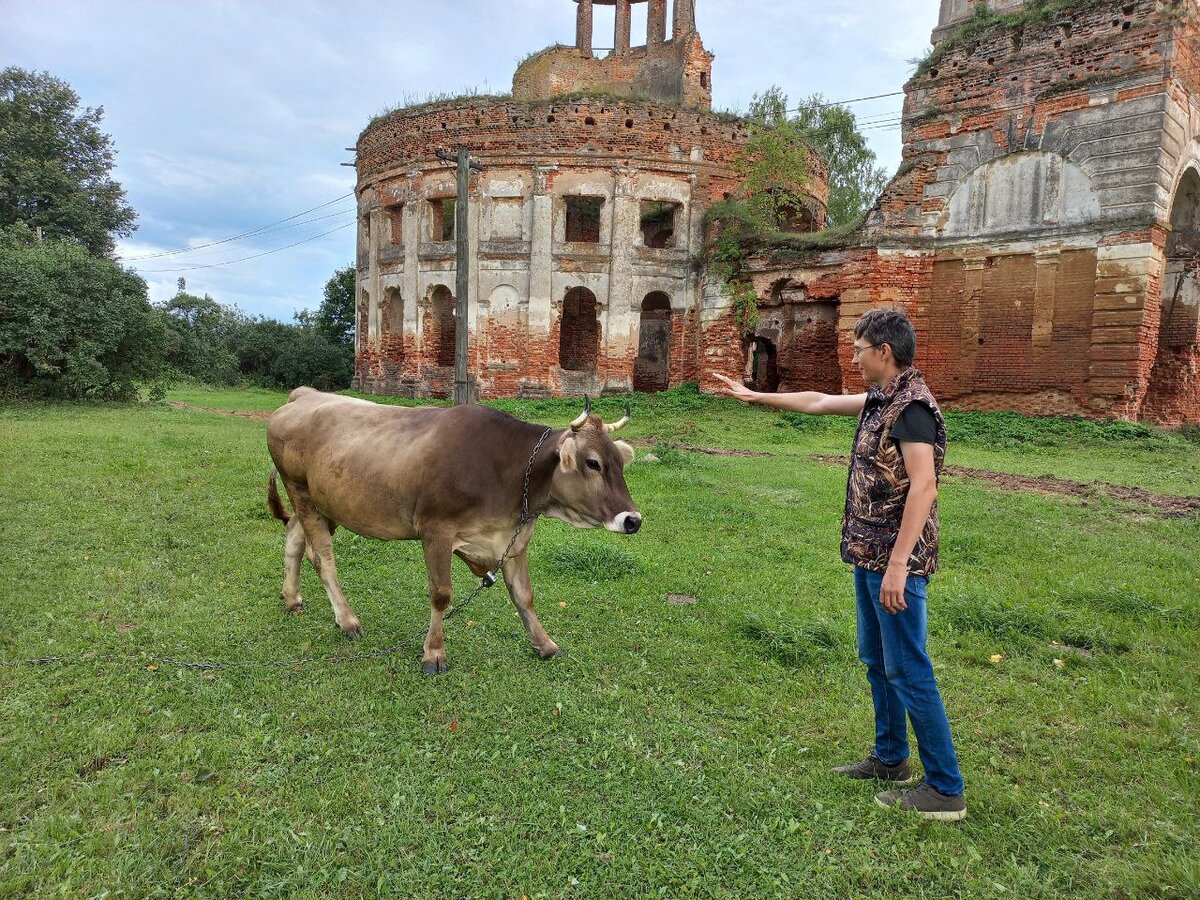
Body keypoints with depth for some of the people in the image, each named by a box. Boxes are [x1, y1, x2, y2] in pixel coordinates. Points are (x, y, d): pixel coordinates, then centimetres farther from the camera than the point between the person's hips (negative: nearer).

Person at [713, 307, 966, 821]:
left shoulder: (911, 404, -19)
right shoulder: (881, 398, 10)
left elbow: (923, 486, -27)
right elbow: (820, 403, 22)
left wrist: (897, 565, -29)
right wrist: (753, 396, 27)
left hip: (895, 561, -10)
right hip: (869, 554, 10)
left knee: (908, 671, -2)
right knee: (876, 660, 19)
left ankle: (946, 790, 11)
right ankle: (890, 760, 34)